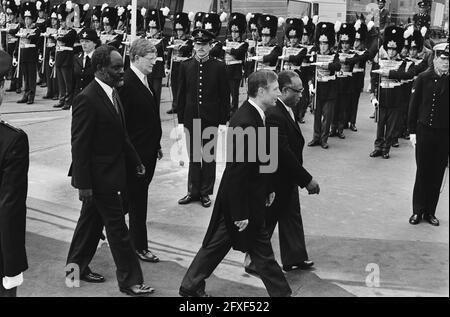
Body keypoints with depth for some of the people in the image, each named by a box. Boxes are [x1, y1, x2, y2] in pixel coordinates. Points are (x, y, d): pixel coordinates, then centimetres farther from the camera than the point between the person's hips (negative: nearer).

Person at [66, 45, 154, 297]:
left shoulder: (113, 93, 7)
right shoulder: (87, 99, -21)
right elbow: (79, 145, -21)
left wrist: (136, 161, 15)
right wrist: (83, 183, -20)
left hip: (111, 172, 9)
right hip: (99, 176, -9)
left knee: (92, 221, 21)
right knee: (118, 229, -1)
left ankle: (76, 266, 37)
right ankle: (130, 281, 10)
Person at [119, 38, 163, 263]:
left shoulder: (145, 80, 11)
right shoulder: (126, 82, -17)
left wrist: (157, 145, 16)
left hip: (148, 150, 9)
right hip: (135, 151, -9)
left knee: (137, 196, 17)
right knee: (137, 197, 2)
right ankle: (139, 246, 14)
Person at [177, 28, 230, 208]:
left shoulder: (219, 67, -3)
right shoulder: (185, 66, 3)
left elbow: (225, 96, -1)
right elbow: (181, 94, 5)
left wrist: (223, 120, -5)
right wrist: (180, 119, 1)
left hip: (211, 119, -1)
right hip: (191, 118, 1)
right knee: (193, 157, 9)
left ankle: (206, 192, 20)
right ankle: (193, 191, 21)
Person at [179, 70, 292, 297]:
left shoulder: (255, 116, 5)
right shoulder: (245, 122, -27)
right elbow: (237, 171, -26)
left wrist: (267, 189, 20)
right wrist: (240, 214, -23)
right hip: (240, 199, -10)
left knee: (217, 242, 18)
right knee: (261, 249, 6)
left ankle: (191, 286, 30)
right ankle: (280, 292, 21)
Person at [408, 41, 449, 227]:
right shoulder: (423, 79, -2)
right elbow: (414, 105, -1)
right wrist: (412, 131, -4)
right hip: (424, 131, -2)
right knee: (423, 172, 4)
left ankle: (430, 212, 17)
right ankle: (417, 211, 14)